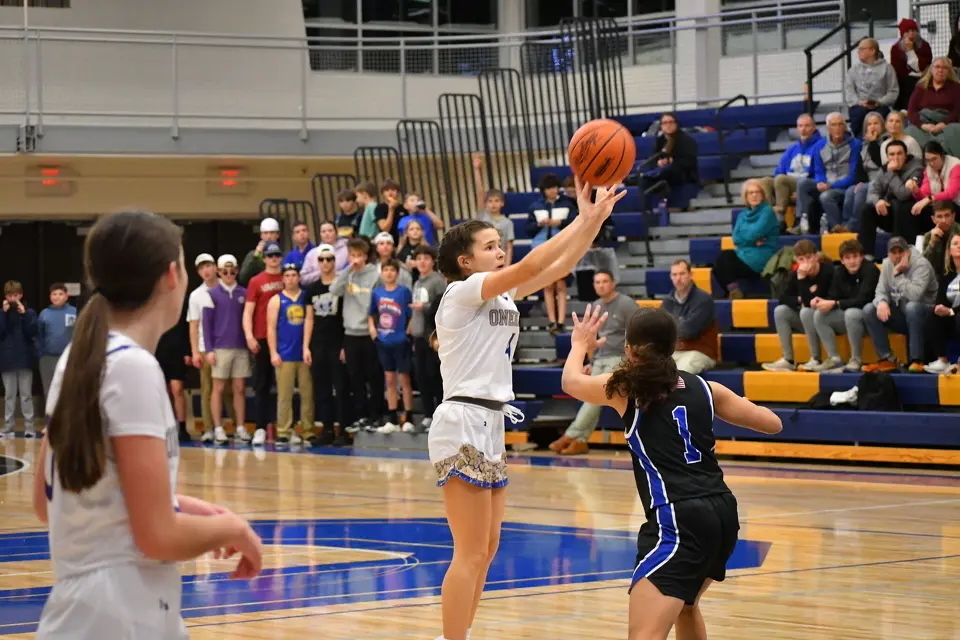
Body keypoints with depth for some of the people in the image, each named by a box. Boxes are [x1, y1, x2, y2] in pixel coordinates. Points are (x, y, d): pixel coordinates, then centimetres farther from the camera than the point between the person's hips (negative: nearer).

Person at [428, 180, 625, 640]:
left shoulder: (504, 295, 14)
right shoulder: (463, 291, -10)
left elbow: (559, 267, 8)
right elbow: (531, 265, -21)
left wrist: (597, 218, -3)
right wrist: (584, 218, -19)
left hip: (490, 426, 10)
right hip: (463, 424, -10)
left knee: (486, 549, 13)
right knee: (471, 553, -10)